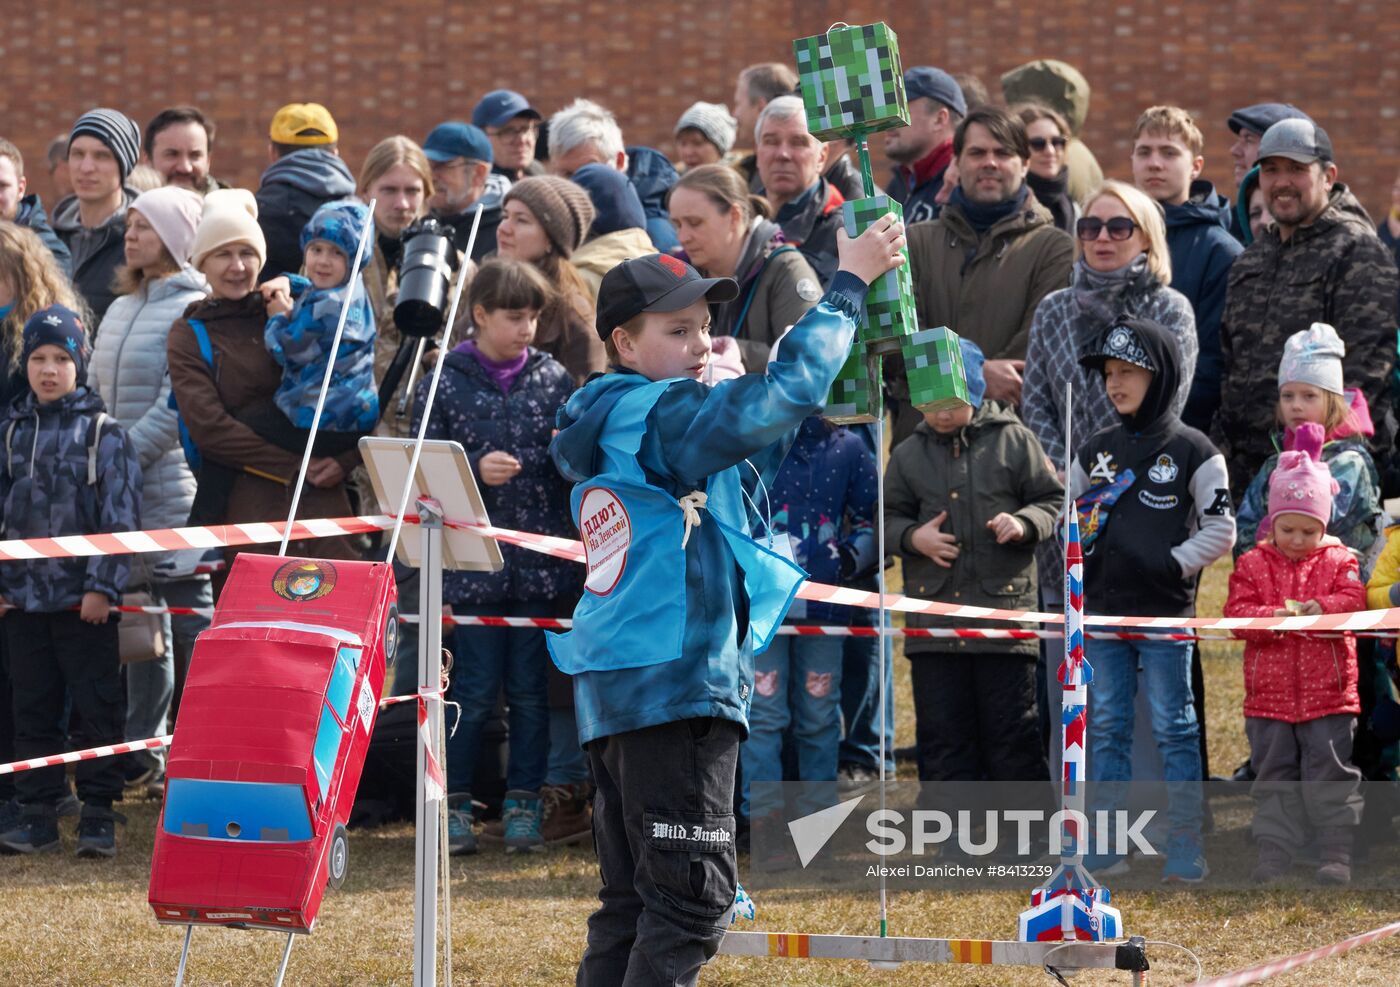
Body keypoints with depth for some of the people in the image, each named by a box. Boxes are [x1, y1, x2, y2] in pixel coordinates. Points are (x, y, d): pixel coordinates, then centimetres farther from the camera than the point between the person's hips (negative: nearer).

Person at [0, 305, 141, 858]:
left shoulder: (104, 434, -3)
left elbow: (120, 517, -6)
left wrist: (103, 585, -12)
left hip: (84, 601, -4)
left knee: (95, 711, -2)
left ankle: (99, 818, 3)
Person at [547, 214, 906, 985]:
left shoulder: (614, 427, 18)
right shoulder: (664, 415, -10)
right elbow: (782, 395, -24)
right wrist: (849, 283, -16)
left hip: (615, 690, 10)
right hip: (676, 684, -10)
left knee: (633, 900, 12)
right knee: (691, 895, -10)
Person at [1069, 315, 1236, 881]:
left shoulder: (1192, 452, -4)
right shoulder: (1095, 451, 9)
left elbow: (1219, 532, -5)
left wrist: (1170, 564, -14)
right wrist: (1076, 555, 0)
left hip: (1165, 616, -5)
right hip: (1101, 614, 5)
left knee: (1174, 729, 0)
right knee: (1106, 729, 7)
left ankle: (1185, 847, 3)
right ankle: (1106, 846, 12)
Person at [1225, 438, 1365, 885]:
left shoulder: (1338, 561, 6)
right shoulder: (1252, 565, 6)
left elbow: (1353, 600, -7)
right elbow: (1237, 613, -5)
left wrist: (1319, 608, -26)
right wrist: (1278, 616, -22)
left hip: (1329, 693, -1)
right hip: (1269, 693, 1)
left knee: (1330, 773, -1)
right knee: (1274, 776, 6)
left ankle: (1337, 856, 3)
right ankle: (1273, 855, 10)